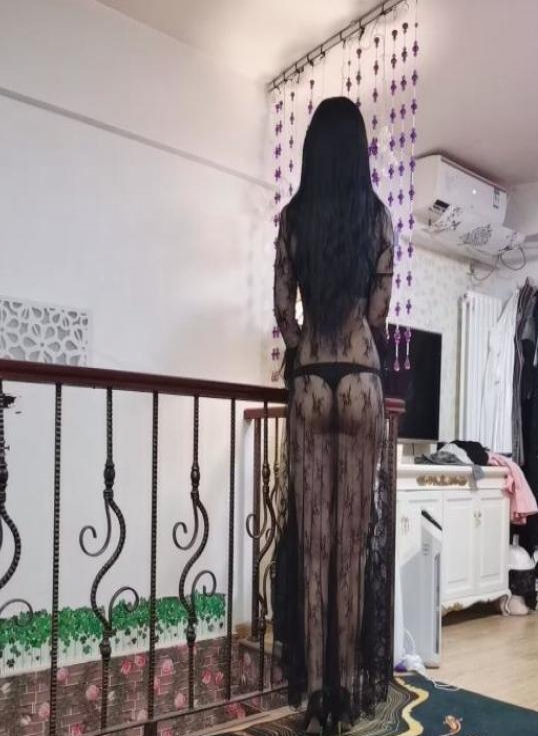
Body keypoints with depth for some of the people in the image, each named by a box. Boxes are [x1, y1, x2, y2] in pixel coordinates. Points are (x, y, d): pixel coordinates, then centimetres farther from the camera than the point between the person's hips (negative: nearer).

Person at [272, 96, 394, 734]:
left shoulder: (293, 216, 2)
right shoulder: (378, 216, 2)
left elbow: (282, 308, 2)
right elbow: (379, 308, 3)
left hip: (308, 382, 0)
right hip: (361, 379, 0)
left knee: (311, 535, 4)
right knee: (354, 535, 4)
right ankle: (348, 685, 13)